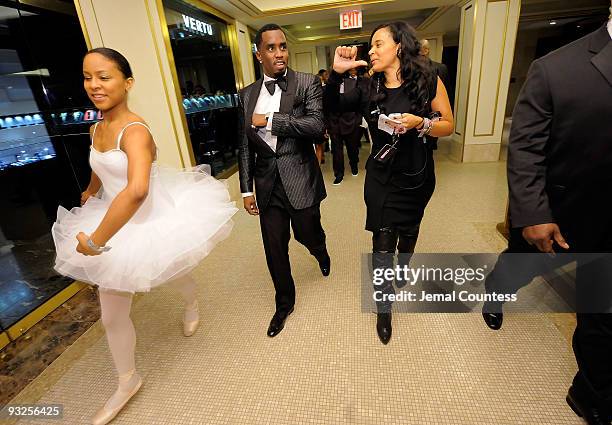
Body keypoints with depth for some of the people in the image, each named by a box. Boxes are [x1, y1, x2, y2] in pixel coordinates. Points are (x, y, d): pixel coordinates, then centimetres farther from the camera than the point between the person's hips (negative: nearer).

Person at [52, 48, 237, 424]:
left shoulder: (135, 131, -26)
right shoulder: (96, 129, -1)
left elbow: (137, 190, -43)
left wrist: (96, 240, -36)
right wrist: (89, 195, 40)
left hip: (155, 222, -7)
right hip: (118, 224, 7)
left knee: (177, 276, 24)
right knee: (112, 314, 14)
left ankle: (193, 304, 62)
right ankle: (128, 381, 40)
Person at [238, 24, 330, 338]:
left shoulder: (308, 83, -3)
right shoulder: (248, 94, 9)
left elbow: (316, 126, -20)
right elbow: (244, 145, 10)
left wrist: (268, 120, -16)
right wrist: (246, 189, 7)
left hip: (300, 181, -3)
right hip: (267, 185, 3)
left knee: (308, 235, 13)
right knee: (274, 248, 10)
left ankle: (321, 254, 54)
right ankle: (284, 303, 33)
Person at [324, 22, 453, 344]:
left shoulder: (428, 81, -7)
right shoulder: (369, 90, -4)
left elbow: (448, 126, -2)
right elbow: (332, 106, -4)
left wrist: (419, 123, -22)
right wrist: (337, 73, -21)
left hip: (417, 175, 1)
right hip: (381, 177, 0)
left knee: (408, 230, 21)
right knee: (383, 242, -2)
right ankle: (384, 308, 17)